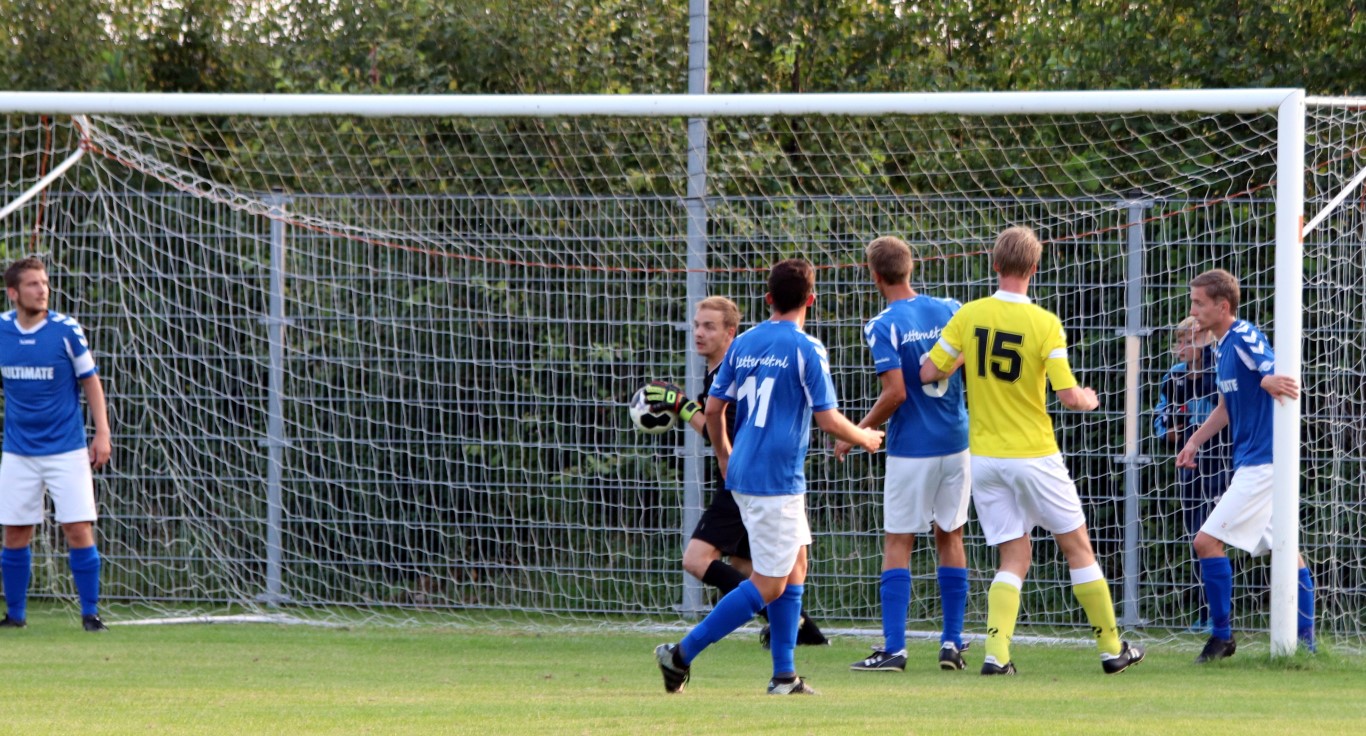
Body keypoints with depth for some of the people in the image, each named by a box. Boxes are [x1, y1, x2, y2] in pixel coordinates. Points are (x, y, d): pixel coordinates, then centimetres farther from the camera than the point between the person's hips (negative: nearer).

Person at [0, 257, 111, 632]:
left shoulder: (66, 330, -8)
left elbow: (90, 382, 0)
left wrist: (102, 434, -5)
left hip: (67, 450, -3)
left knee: (79, 531, -8)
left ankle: (90, 613, 1)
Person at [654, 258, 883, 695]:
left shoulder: (742, 344, 8)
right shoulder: (806, 350, -11)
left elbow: (713, 408, 10)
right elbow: (827, 418, -12)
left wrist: (725, 458, 26)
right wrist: (865, 439, 7)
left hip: (743, 474, 8)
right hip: (777, 479, -8)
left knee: (795, 566, 15)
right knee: (769, 585, -3)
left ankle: (784, 675, 12)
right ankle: (682, 655, -9)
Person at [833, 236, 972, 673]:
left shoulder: (883, 326, -12)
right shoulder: (950, 312, 3)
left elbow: (895, 392, -18)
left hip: (910, 450, -5)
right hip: (956, 442, 5)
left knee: (898, 545, 1)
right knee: (950, 538, 12)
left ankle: (893, 648, -3)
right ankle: (952, 642, 11)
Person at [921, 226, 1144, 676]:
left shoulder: (968, 316, -4)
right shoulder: (1045, 324, -13)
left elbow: (929, 373, -3)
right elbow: (1068, 396, -15)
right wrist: (1090, 400, 8)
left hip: (984, 456, 3)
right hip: (1034, 454, -3)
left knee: (1014, 560, 8)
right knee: (1077, 549, 12)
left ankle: (996, 653, -11)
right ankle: (1112, 649, 19)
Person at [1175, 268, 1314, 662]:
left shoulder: (1245, 337, -15)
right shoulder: (1222, 347, 14)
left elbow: (1282, 380, -30)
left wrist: (1268, 380, -52)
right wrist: (1195, 441, 19)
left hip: (1262, 463, -10)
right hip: (1253, 462, 10)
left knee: (1208, 540, -11)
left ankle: (1221, 635, -5)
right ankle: (1306, 638, 16)